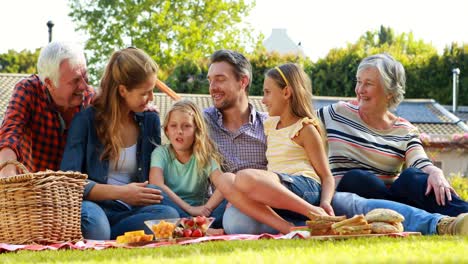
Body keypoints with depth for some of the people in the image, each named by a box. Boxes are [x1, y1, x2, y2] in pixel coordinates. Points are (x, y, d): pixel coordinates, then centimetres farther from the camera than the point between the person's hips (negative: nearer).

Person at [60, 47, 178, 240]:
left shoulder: (150, 121, 16)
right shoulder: (86, 121, 1)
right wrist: (120, 193, -13)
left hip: (131, 212, 5)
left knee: (169, 215, -32)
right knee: (88, 216, -43)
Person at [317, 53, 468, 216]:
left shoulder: (406, 132, 10)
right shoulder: (338, 113, 11)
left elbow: (421, 165, -7)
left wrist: (435, 172, -31)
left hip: (390, 194, 1)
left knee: (411, 176, -30)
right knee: (356, 177, -35)